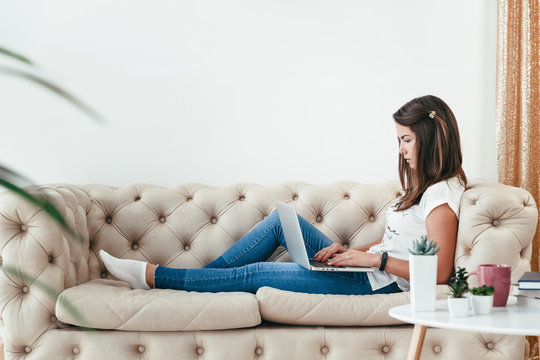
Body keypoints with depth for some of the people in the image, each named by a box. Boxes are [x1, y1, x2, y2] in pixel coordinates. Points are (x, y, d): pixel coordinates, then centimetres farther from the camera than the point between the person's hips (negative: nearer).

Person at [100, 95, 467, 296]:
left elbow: (439, 271, -25)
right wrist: (351, 251, 2)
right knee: (283, 219, 4)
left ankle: (153, 276, 1)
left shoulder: (442, 194, -18)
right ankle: (195, 282, 7)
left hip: (380, 283, -10)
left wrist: (377, 258, -23)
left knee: (255, 273, -9)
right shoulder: (422, 184, 14)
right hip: (366, 266, 10)